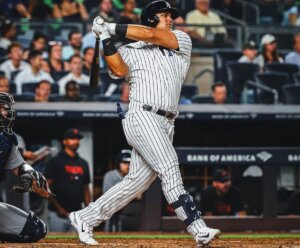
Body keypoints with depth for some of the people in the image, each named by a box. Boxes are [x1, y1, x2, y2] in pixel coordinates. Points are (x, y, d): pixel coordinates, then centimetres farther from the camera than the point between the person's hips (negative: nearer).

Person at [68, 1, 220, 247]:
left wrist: (112, 28, 3)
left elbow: (152, 36, 1)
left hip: (166, 125, 5)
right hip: (141, 116, -5)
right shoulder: (131, 51, 11)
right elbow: (119, 70, -9)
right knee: (169, 168, -19)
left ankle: (85, 218, 16)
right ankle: (198, 228, -27)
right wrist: (106, 39, -13)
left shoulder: (182, 40, 16)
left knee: (138, 181, 5)